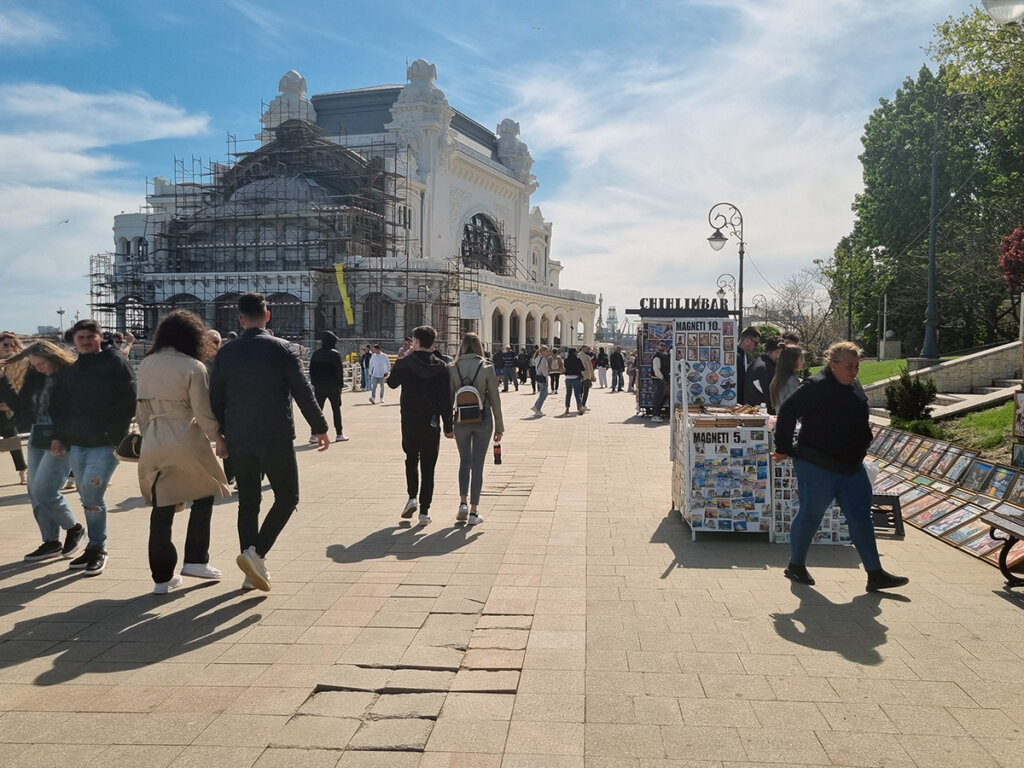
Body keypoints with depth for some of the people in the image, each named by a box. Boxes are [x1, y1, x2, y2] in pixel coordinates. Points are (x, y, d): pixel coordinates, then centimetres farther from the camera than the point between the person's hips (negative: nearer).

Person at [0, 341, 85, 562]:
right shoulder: (34, 377, 9)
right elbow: (21, 406, 11)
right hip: (37, 440, 8)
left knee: (44, 490, -12)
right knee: (35, 492, 7)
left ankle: (74, 528, 11)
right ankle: (51, 542, 17)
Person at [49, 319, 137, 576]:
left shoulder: (115, 362, -3)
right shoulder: (69, 371, 14)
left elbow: (130, 400, -6)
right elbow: (58, 407, 17)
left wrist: (118, 431, -11)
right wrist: (58, 437, 8)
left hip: (106, 443, -6)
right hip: (76, 444, 6)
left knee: (91, 497, -11)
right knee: (89, 498, 11)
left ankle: (97, 549, 4)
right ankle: (96, 548, 23)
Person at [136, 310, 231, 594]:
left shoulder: (146, 365, 6)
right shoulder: (193, 367, -11)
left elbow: (141, 408, 11)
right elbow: (202, 411, -12)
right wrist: (218, 438, 0)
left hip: (154, 444, 5)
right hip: (187, 441, -5)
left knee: (161, 508, 10)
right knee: (204, 495, 17)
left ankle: (162, 576, 15)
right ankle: (195, 560, 14)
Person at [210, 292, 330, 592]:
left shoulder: (225, 354, 5)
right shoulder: (282, 349, -7)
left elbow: (216, 400, 9)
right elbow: (303, 393, -8)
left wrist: (219, 436, 21)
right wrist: (320, 428, 2)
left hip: (238, 440, 4)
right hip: (276, 438, -4)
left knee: (248, 502, 12)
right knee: (286, 497, 8)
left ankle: (252, 572, 15)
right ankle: (256, 552, -10)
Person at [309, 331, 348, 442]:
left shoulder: (316, 354, 6)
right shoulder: (335, 354, -10)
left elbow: (311, 370, 8)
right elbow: (339, 371, -10)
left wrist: (314, 383, 13)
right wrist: (340, 385, -3)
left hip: (319, 386, 4)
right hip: (333, 386, -4)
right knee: (336, 409, 7)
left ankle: (314, 434, -2)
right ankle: (339, 434, 11)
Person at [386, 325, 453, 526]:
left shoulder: (404, 363, -7)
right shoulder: (440, 366, -4)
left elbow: (392, 383, 12)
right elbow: (446, 399, -5)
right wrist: (448, 426, 1)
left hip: (409, 421, 0)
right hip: (431, 423, 0)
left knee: (411, 459, 22)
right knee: (428, 467, 6)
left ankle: (412, 497, 6)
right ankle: (424, 511, 6)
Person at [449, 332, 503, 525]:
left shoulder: (454, 369, -5)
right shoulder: (487, 368, -8)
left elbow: (449, 398, -1)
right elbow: (494, 399, -5)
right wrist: (499, 426, 3)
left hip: (461, 420, 1)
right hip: (483, 419, -1)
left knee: (464, 461, 20)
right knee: (477, 465, 6)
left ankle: (463, 503, 9)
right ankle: (473, 512, 9)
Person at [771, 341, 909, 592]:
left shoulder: (854, 387, 10)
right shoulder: (817, 386, -17)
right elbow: (787, 411, -17)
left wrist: (864, 443, 22)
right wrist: (784, 448, -13)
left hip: (851, 467, 8)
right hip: (817, 467, -8)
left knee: (861, 518, 7)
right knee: (810, 516, 4)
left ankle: (875, 573, 11)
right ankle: (795, 566, 21)